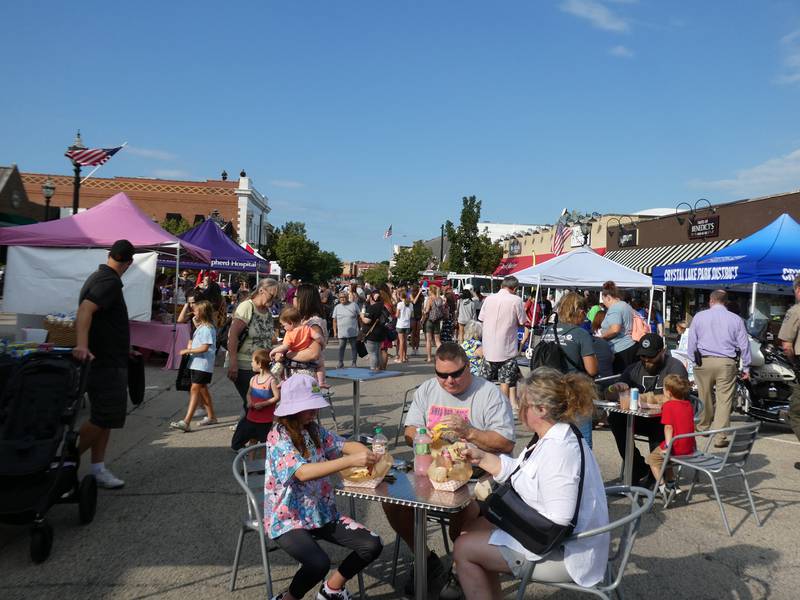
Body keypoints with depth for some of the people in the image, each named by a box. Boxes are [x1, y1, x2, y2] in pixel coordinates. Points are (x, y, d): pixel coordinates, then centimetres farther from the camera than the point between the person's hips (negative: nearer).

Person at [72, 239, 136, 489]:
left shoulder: (98, 277, 14)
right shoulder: (110, 282, -17)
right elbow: (85, 310, -33)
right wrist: (82, 344, -48)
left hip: (106, 361, 10)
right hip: (106, 363, -10)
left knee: (104, 417, 13)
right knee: (103, 419, -5)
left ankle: (98, 469, 17)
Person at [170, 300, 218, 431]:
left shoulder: (207, 328, -16)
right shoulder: (200, 326, 16)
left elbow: (205, 347, -23)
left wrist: (187, 351, -16)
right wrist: (191, 344, 7)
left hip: (203, 365, -11)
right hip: (197, 363, 11)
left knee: (195, 389, -14)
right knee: (202, 389, 17)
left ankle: (186, 422, -18)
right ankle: (211, 416, 30)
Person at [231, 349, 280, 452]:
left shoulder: (271, 380, -16)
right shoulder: (253, 379, 4)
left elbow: (277, 397, -16)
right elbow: (249, 393, 14)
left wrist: (263, 404, -21)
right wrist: (249, 402, -7)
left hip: (266, 420, -6)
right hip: (251, 417, 6)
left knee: (264, 442, 5)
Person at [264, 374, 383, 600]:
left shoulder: (314, 429, 4)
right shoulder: (278, 437, -19)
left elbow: (344, 445, 1)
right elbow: (303, 472, -33)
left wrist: (364, 451, -24)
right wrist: (351, 461, -40)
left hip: (322, 512, 7)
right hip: (288, 518, -7)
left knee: (372, 546, -5)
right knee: (319, 564, -31)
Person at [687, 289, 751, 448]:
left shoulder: (699, 316, 5)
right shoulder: (736, 319, 5)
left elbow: (692, 343, 6)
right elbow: (744, 345, 7)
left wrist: (694, 361, 15)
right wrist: (746, 367, 14)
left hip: (704, 362, 1)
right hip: (727, 363, -1)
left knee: (705, 397, 15)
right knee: (724, 400, -2)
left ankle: (704, 426, 33)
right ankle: (720, 437, -6)